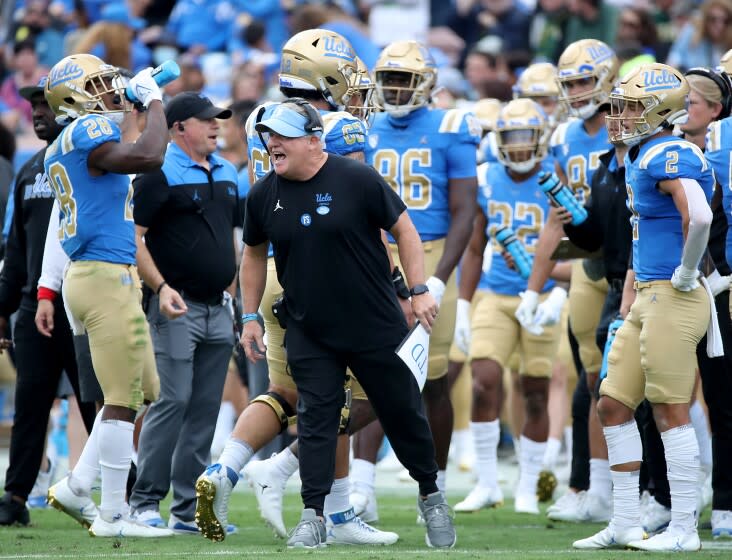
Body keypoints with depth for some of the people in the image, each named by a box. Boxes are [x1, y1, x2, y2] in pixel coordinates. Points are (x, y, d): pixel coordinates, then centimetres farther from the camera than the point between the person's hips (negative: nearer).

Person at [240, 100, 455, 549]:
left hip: (376, 326, -2)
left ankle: (432, 497, 26)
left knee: (403, 411, 8)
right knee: (315, 420, -3)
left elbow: (403, 228, -4)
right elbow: (255, 255, 14)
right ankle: (313, 517, -1)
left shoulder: (357, 180, -12)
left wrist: (420, 290, -9)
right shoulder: (263, 196, 0)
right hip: (310, 334, 2)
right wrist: (250, 317, 13)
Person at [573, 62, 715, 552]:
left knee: (672, 414, -5)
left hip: (674, 300, -10)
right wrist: (629, 303, 23)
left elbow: (699, 217, -32)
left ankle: (683, 530, 1)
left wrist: (686, 274, -20)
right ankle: (625, 525, 15)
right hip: (648, 300, 10)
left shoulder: (669, 157, -15)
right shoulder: (640, 158, 16)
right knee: (613, 406, 11)